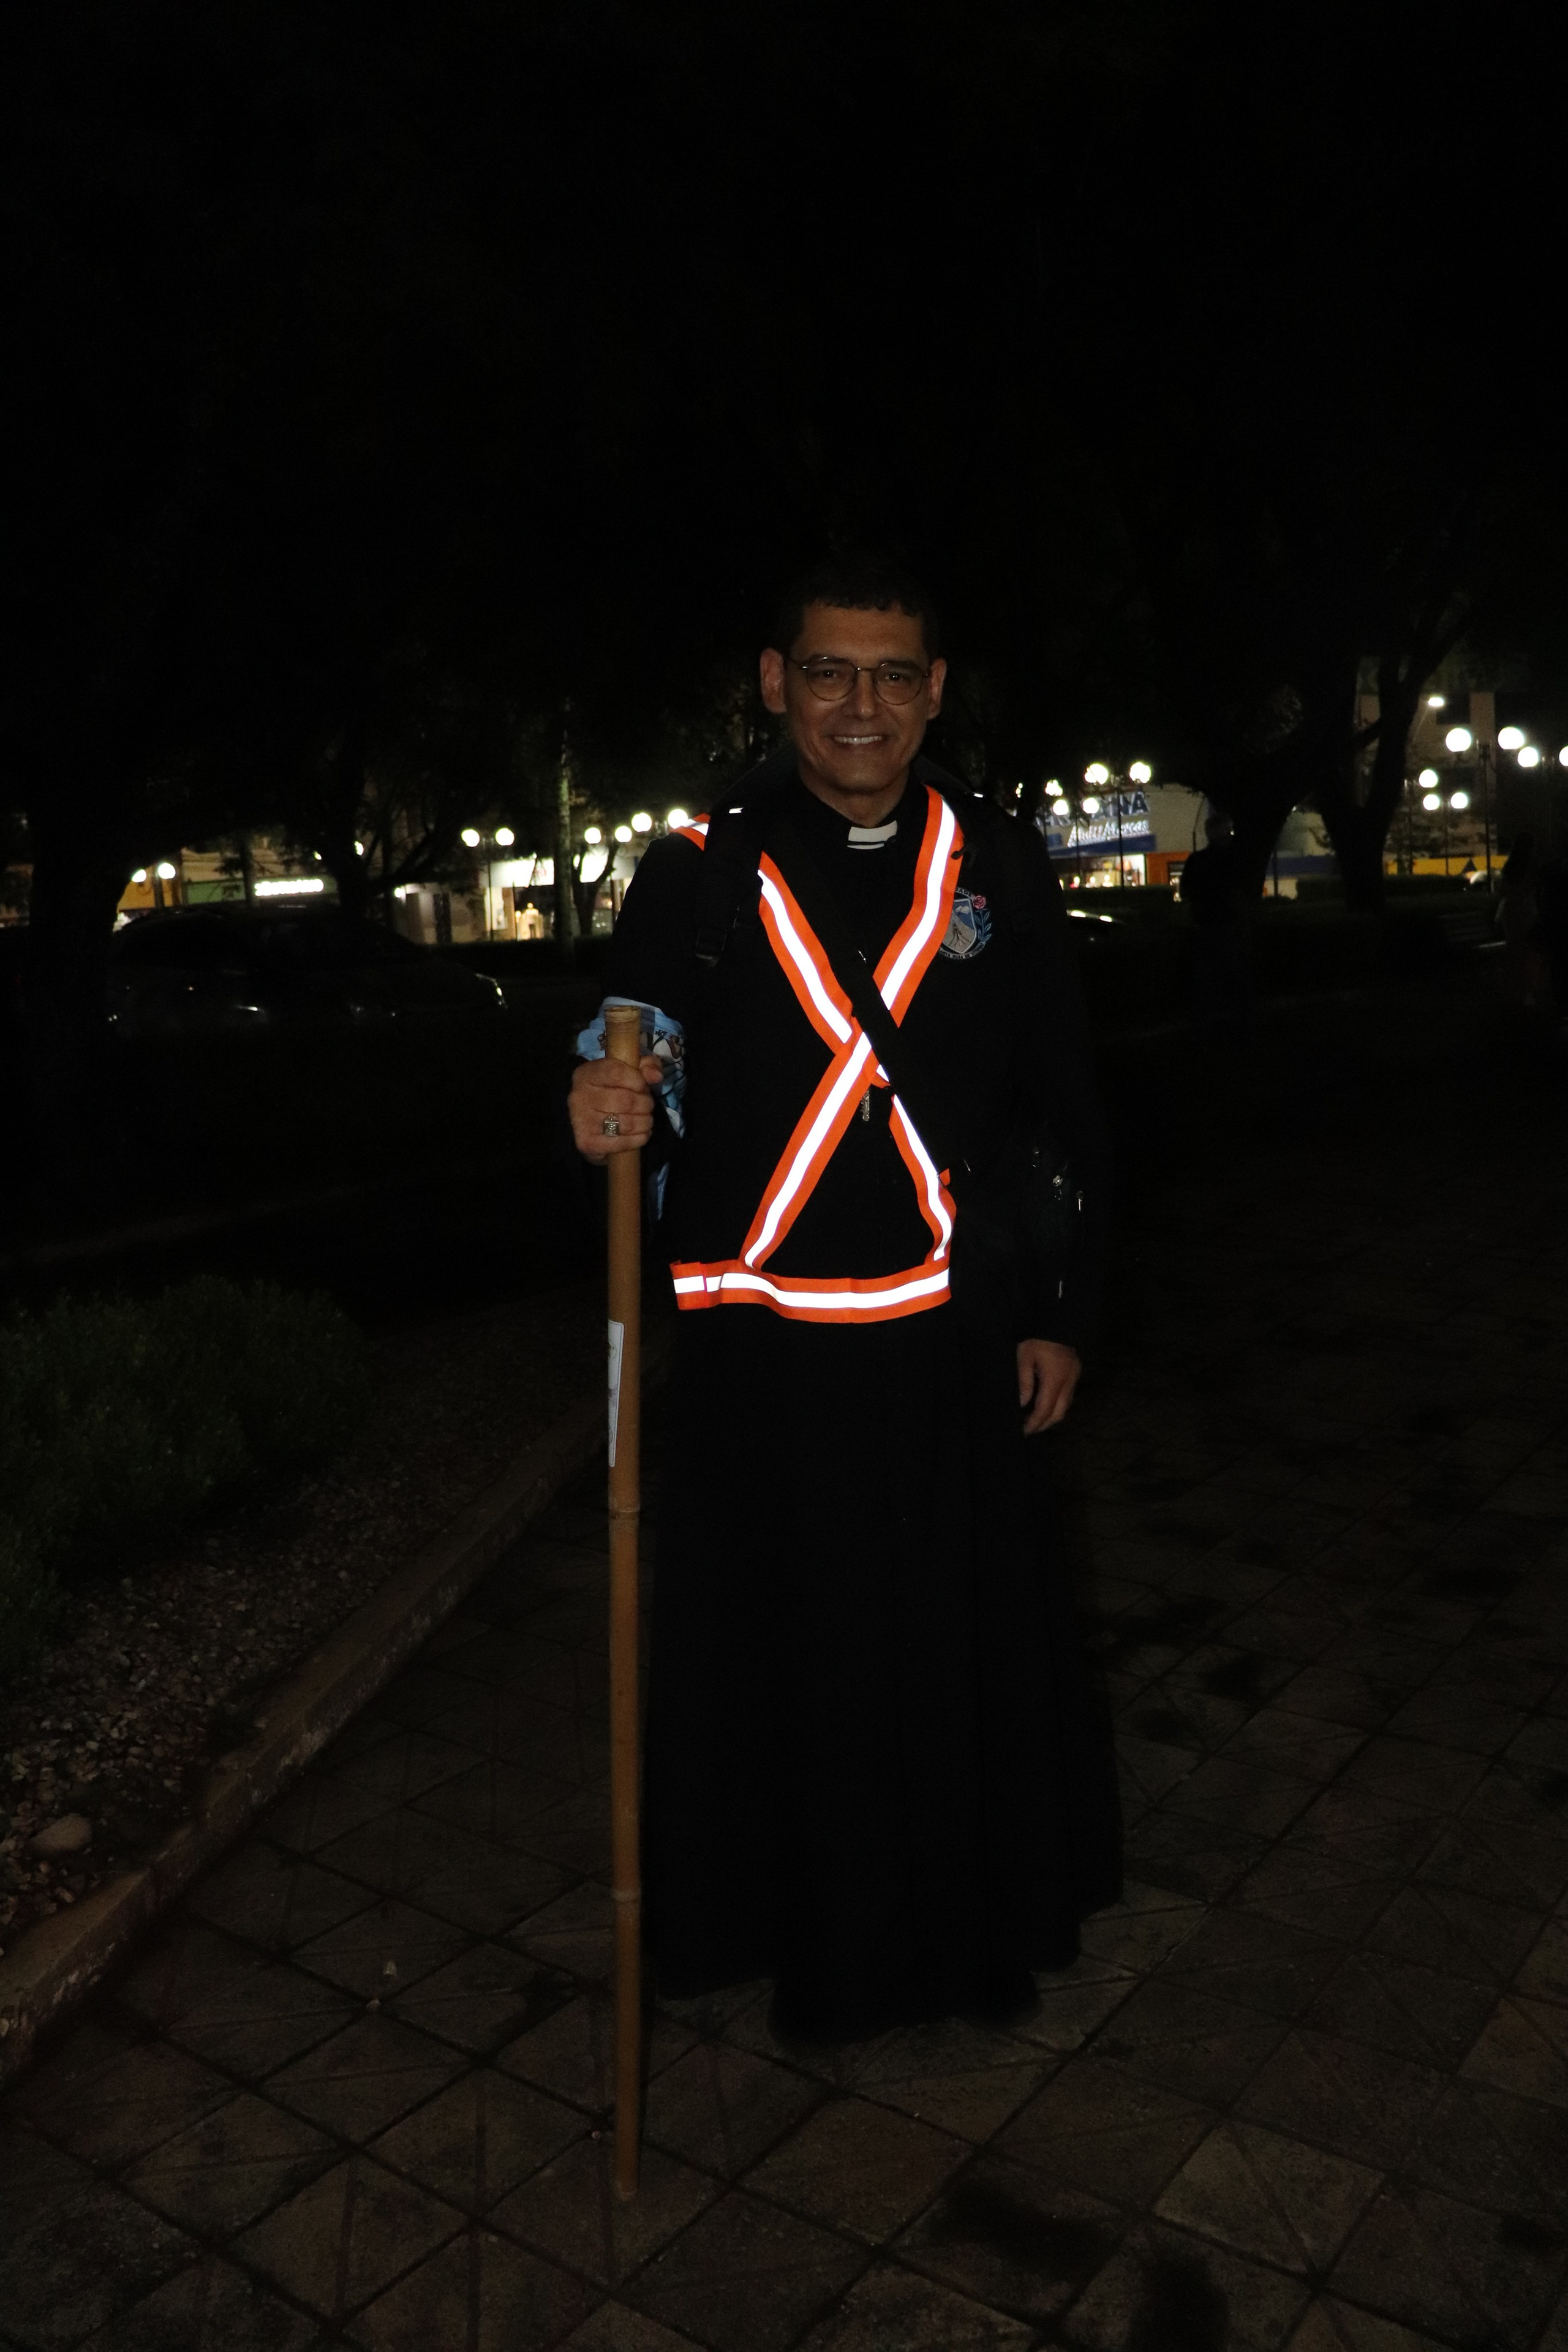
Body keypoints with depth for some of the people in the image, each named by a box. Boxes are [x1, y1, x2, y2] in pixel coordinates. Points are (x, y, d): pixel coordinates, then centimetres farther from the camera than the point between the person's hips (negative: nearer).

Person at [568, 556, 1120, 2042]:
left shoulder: (998, 866, 3)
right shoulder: (702, 866, -2)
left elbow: (1062, 1108, 7)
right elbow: (640, 1062, -6)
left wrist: (1058, 1312, 6)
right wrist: (610, 1113, -30)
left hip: (950, 1338, 1)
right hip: (759, 1346, -1)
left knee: (961, 1638, 13)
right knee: (773, 1646, 11)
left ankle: (971, 1915, 39)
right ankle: (794, 1923, 36)